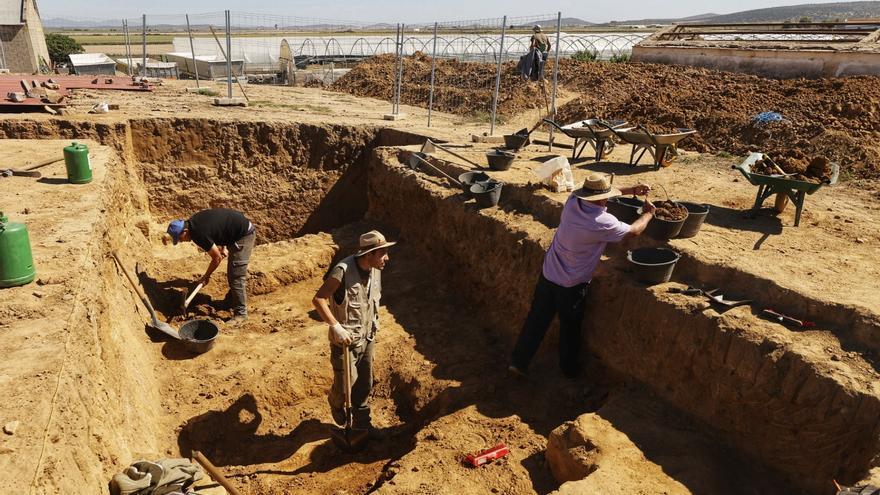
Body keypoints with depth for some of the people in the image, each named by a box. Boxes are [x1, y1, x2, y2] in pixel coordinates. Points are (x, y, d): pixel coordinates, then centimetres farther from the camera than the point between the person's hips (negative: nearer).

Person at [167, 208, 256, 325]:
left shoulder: (198, 234, -23)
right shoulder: (194, 221, 4)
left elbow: (217, 258, -15)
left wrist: (206, 277, -1)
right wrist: (222, 247, 12)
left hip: (244, 235, -10)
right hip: (243, 229, 10)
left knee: (237, 276, -8)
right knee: (232, 272, 23)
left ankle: (240, 313, -4)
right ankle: (232, 298, 40)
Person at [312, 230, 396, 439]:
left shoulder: (375, 270, -4)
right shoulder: (343, 271, -27)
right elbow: (318, 300, -26)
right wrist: (336, 327, -30)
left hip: (367, 337, 6)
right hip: (345, 339, -6)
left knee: (365, 384, 16)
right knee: (345, 385, 9)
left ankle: (362, 423, 35)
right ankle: (336, 403, 44)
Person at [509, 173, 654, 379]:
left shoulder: (572, 201, -9)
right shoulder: (603, 223, -24)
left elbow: (598, 193, 13)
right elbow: (635, 230, -5)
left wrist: (631, 190, 14)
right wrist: (649, 213, 14)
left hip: (548, 274, 5)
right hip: (572, 285, -5)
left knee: (537, 320, 16)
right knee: (570, 327, 16)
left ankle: (518, 361, 23)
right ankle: (569, 369, 37)